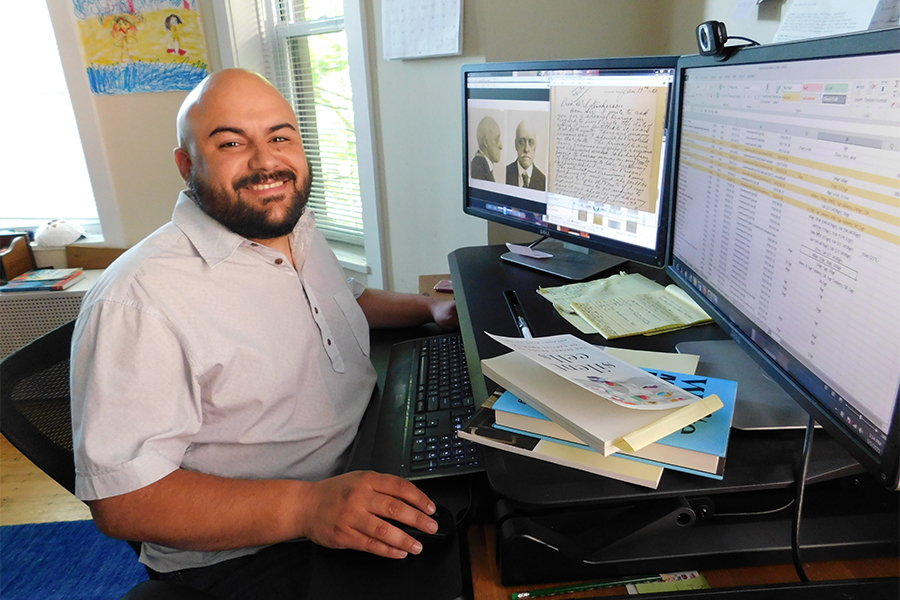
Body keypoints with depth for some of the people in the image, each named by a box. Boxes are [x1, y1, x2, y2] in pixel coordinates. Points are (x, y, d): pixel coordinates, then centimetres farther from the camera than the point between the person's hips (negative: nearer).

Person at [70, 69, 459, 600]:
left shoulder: (300, 227, 4)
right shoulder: (137, 302, -23)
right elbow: (122, 500, -22)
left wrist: (431, 309, 8)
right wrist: (305, 507, -33)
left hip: (362, 466, 8)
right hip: (242, 550, -7)